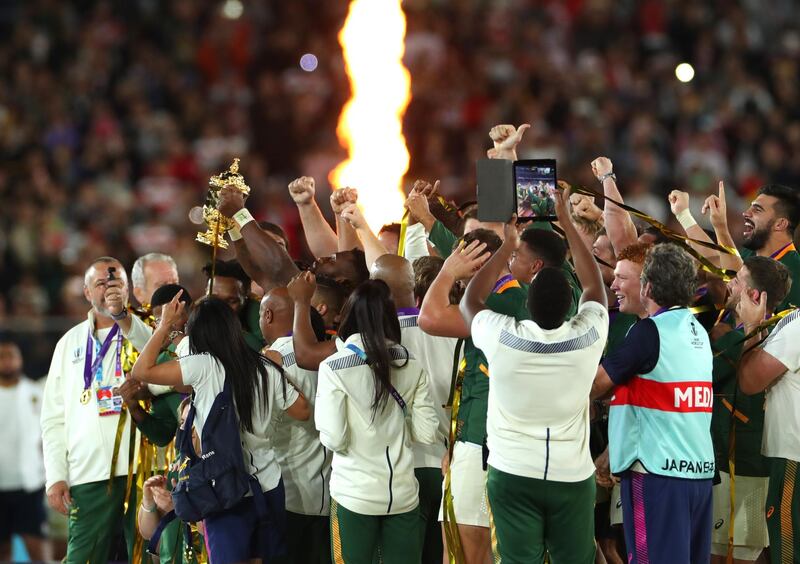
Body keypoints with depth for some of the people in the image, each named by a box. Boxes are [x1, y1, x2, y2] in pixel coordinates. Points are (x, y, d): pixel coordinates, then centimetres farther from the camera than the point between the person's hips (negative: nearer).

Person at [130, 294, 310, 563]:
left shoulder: (203, 366, -13)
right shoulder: (266, 369, -2)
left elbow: (141, 371, -14)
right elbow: (302, 410, 10)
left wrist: (165, 325, -4)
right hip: (270, 488, 5)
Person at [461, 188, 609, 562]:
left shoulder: (502, 338, -15)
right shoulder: (588, 337, -12)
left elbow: (470, 302, 8)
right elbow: (595, 286, 9)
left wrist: (508, 246, 11)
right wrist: (567, 223, 13)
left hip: (513, 476, -1)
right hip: (572, 476, 1)